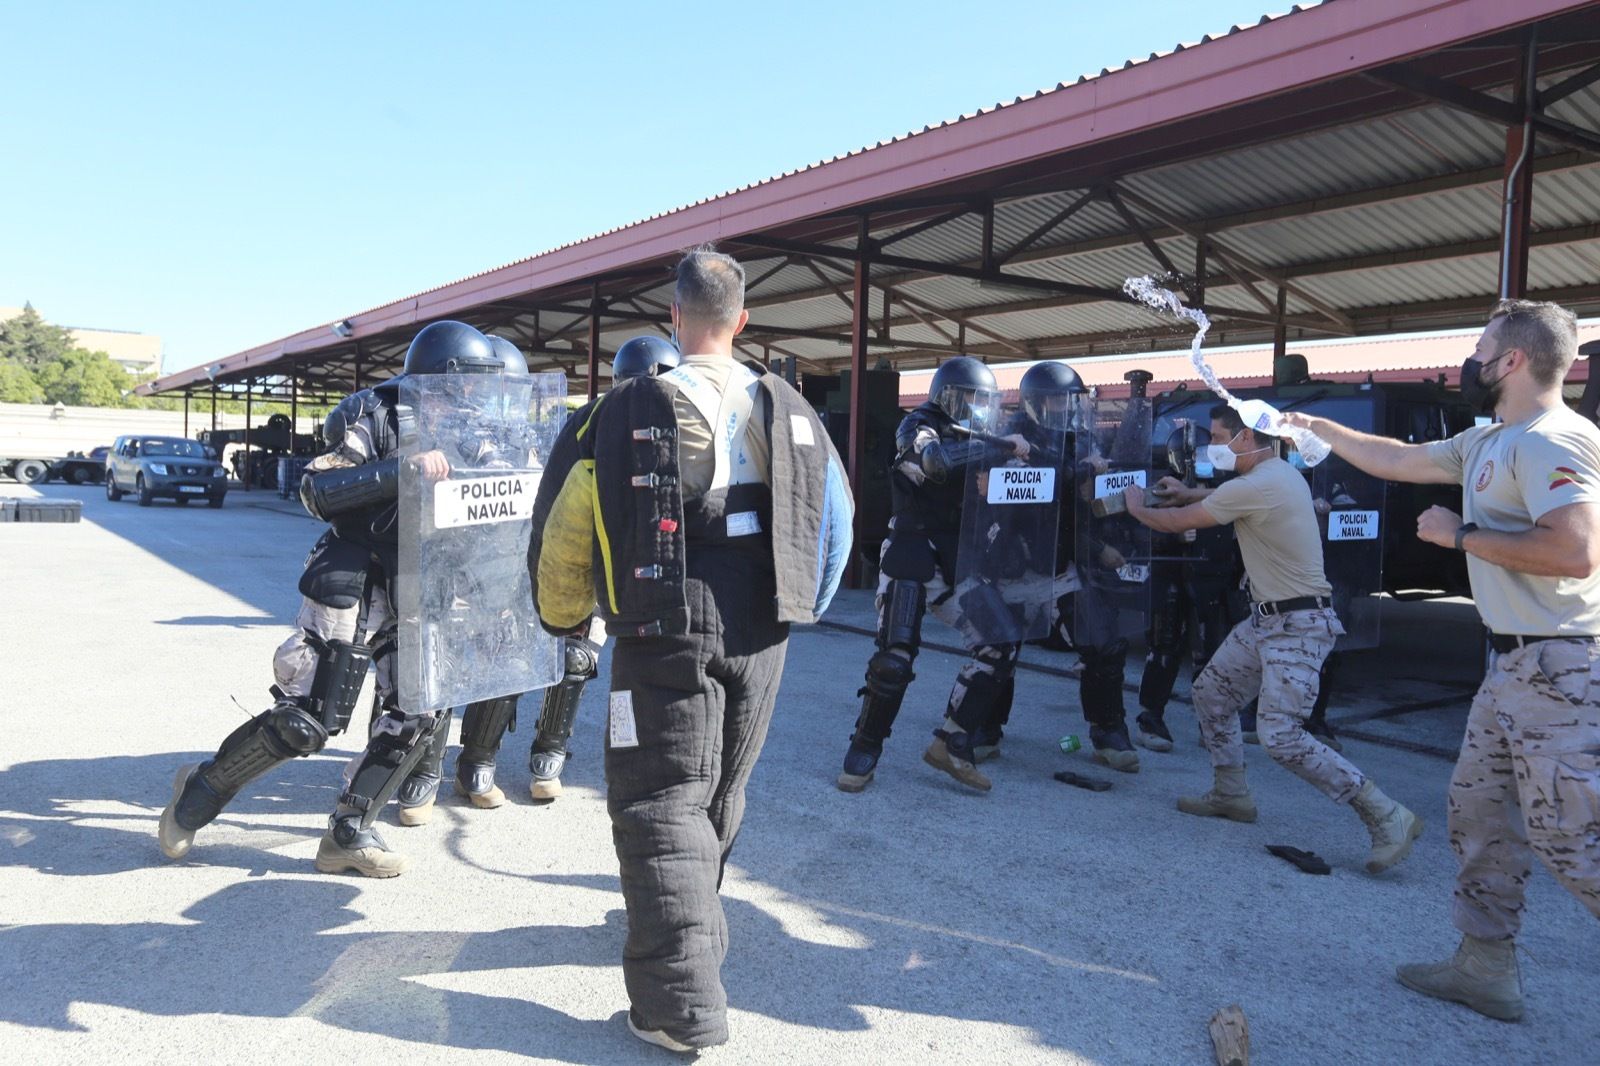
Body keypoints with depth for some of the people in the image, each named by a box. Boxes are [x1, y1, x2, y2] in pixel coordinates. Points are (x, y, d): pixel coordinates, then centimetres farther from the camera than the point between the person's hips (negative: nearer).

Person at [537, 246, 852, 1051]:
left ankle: (681, 1001, -2)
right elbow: (834, 515, 11)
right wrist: (798, 608, 24)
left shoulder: (629, 411, -7)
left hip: (666, 636, -5)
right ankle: (689, 930, 41)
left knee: (661, 801, 2)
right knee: (719, 794, 21)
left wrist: (563, 619, 13)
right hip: (759, 637, 5)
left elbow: (568, 530, -5)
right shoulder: (789, 412, 5)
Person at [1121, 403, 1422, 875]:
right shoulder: (1277, 473, 8)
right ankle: (1231, 794, 29)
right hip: (1266, 618, 11)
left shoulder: (1258, 486, -23)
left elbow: (1176, 522, -15)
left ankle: (1388, 818, -5)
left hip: (1298, 626, -10)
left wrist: (1137, 507, 4)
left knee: (1281, 736, -15)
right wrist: (1190, 493, 22)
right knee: (1210, 693, 16)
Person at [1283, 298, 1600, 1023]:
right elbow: (1394, 460, 28)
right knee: (1478, 809, 14)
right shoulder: (1487, 444, 14)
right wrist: (1314, 425, 34)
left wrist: (1460, 535, -17)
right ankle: (1485, 968, 25)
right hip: (1514, 665, 10)